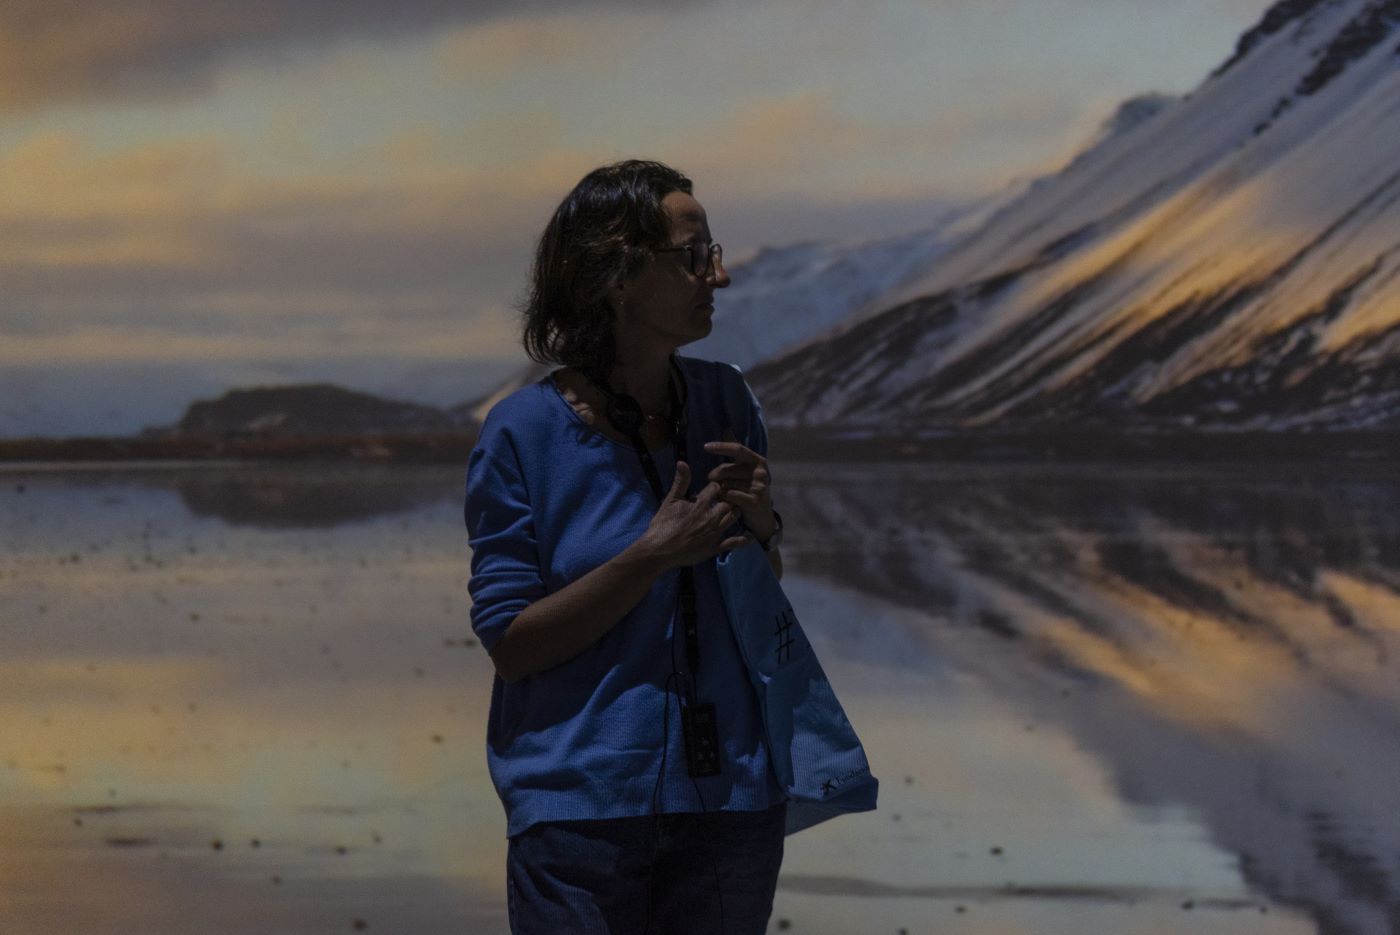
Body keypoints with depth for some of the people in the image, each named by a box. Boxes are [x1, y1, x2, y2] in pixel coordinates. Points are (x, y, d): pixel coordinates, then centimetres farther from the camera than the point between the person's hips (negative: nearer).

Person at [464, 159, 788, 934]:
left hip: (731, 798, 4)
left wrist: (762, 527, -7)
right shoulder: (523, 434, -8)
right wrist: (653, 557, -19)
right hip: (581, 804, -4)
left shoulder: (724, 400, 5)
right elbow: (509, 643, -10)